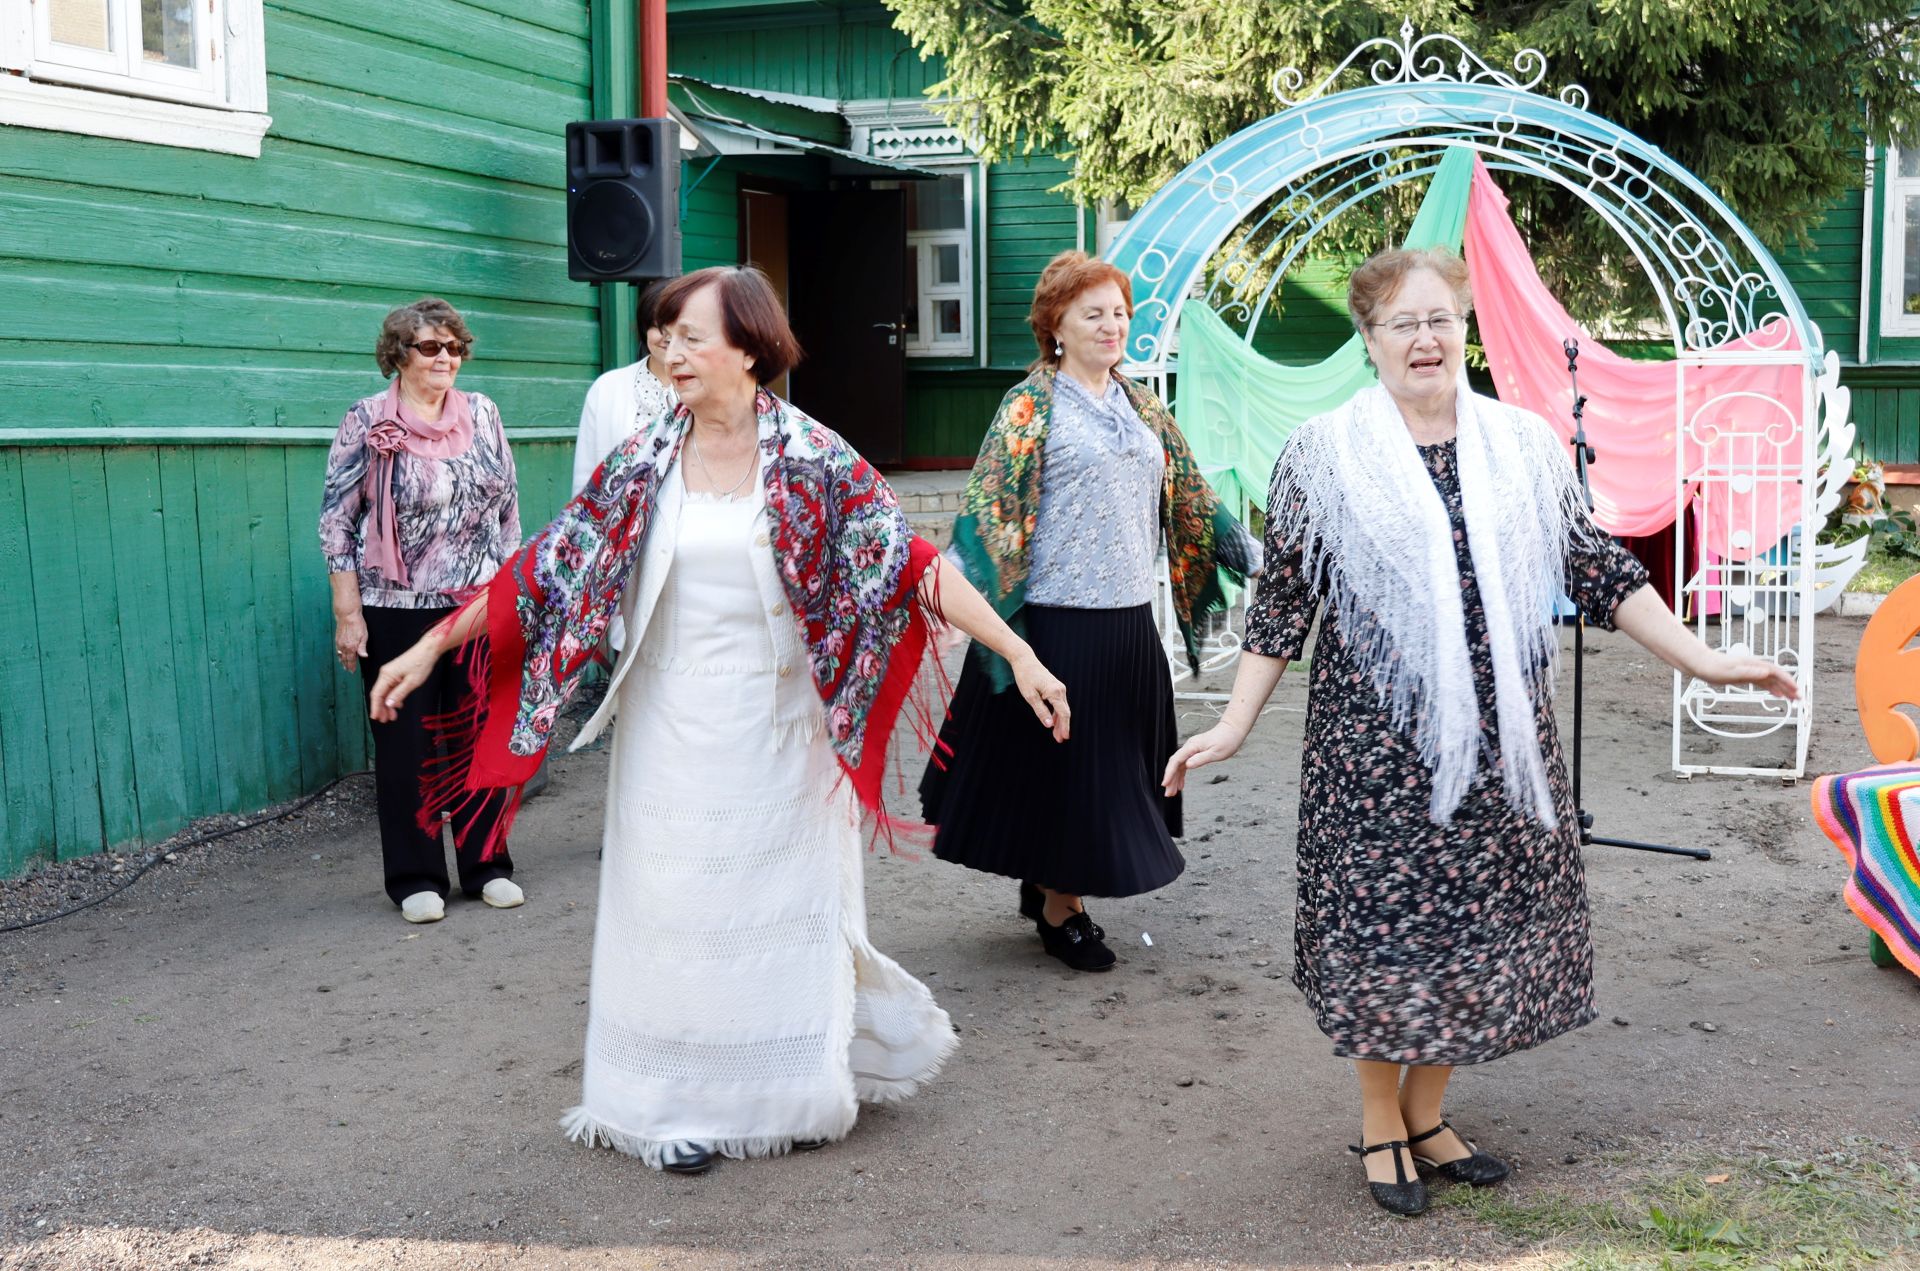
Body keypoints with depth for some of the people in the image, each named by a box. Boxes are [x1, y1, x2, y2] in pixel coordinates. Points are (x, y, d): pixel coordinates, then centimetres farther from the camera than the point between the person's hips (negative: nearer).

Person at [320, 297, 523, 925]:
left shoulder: (482, 413, 6)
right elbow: (336, 519, -5)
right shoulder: (366, 421, -5)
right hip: (397, 609, -3)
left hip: (481, 603, 3)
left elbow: (507, 505, 12)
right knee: (405, 742, 5)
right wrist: (347, 613, -9)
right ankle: (416, 879, 16)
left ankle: (486, 865, 22)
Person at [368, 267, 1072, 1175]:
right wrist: (431, 647, 2)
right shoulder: (642, 463, -1)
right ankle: (682, 1101, 21)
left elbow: (910, 566, -12)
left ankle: (794, 1087, 32)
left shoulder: (814, 460, -7)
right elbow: (541, 570, 3)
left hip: (775, 729, -1)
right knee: (673, 907, 6)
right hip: (671, 733, 2)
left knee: (785, 903, 10)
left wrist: (1018, 653, -20)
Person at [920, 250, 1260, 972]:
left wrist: (1248, 552, 17)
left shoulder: (1140, 404, 12)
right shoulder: (1032, 404, -6)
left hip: (1128, 616, 6)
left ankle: (1048, 882, 28)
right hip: (1059, 616, -6)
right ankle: (1059, 910, 16)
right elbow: (990, 507, -13)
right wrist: (985, 599, -25)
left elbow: (1186, 490, 19)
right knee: (1063, 757, 2)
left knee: (1113, 760, 12)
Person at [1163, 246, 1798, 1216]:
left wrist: (1703, 662, 3)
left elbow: (1600, 574, 9)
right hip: (1374, 741, -3)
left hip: (1498, 740, 4)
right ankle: (1380, 1123, 23)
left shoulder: (1526, 447, 6)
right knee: (1381, 920, 3)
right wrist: (1234, 726, -5)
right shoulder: (1324, 454, -3)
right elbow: (1282, 602, -1)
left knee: (1476, 920, 10)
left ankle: (1427, 1113, 29)